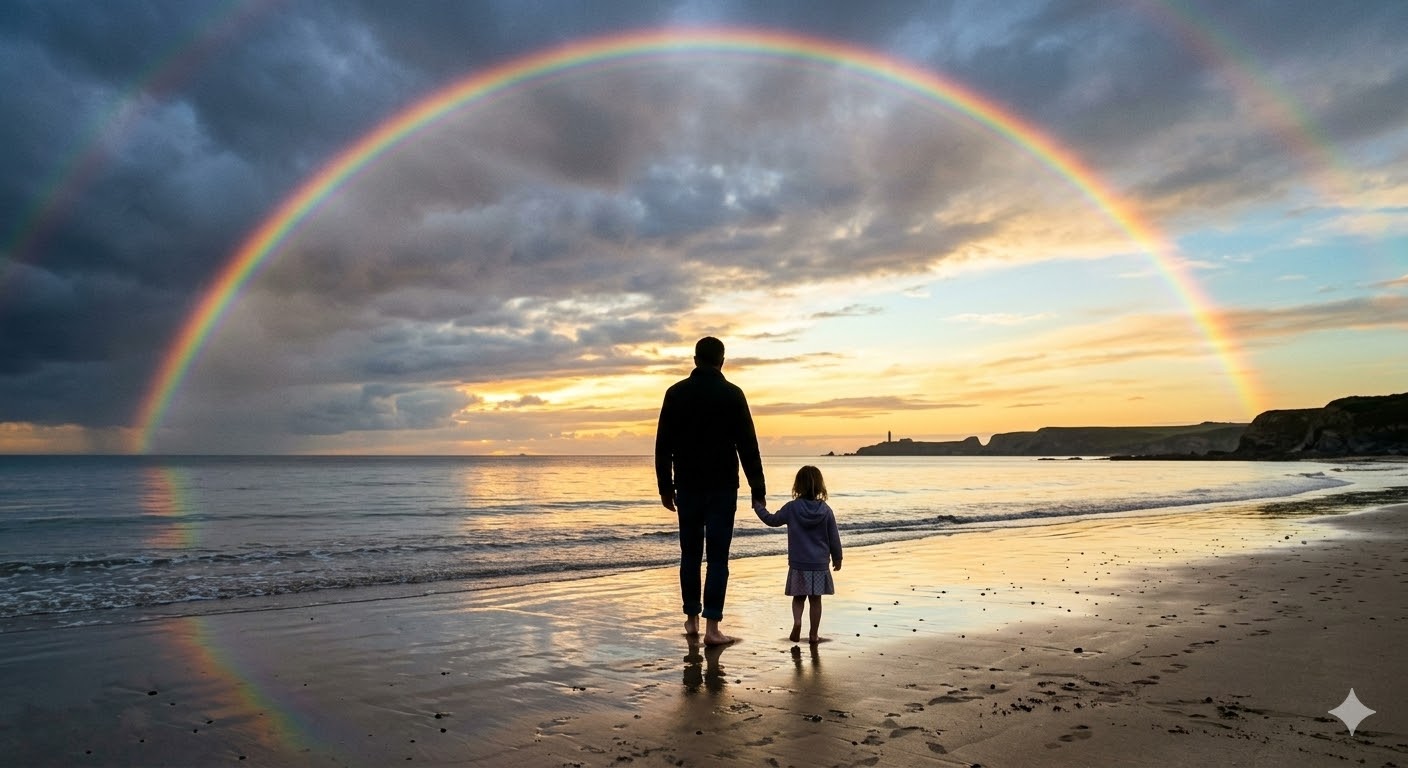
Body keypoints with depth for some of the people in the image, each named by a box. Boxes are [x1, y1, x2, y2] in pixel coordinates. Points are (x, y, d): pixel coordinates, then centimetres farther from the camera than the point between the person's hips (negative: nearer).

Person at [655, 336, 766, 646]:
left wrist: (665, 486, 11)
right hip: (722, 487, -2)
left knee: (690, 553, 13)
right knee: (717, 556, -1)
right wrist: (757, 489, -1)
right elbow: (747, 445, -5)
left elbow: (663, 444, 4)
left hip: (687, 486, 3)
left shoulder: (676, 393, 3)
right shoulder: (732, 394, -4)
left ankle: (692, 618, 21)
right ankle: (712, 626, -4)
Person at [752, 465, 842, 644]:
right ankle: (814, 634, 13)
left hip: (798, 563, 0)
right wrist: (837, 558, 14)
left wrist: (758, 507, 19)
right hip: (820, 563, 1)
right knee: (815, 599, 9)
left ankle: (797, 621, -12)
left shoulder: (792, 508, -7)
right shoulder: (825, 510, -4)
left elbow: (772, 520, 4)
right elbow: (834, 537, 1)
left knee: (798, 597, 13)